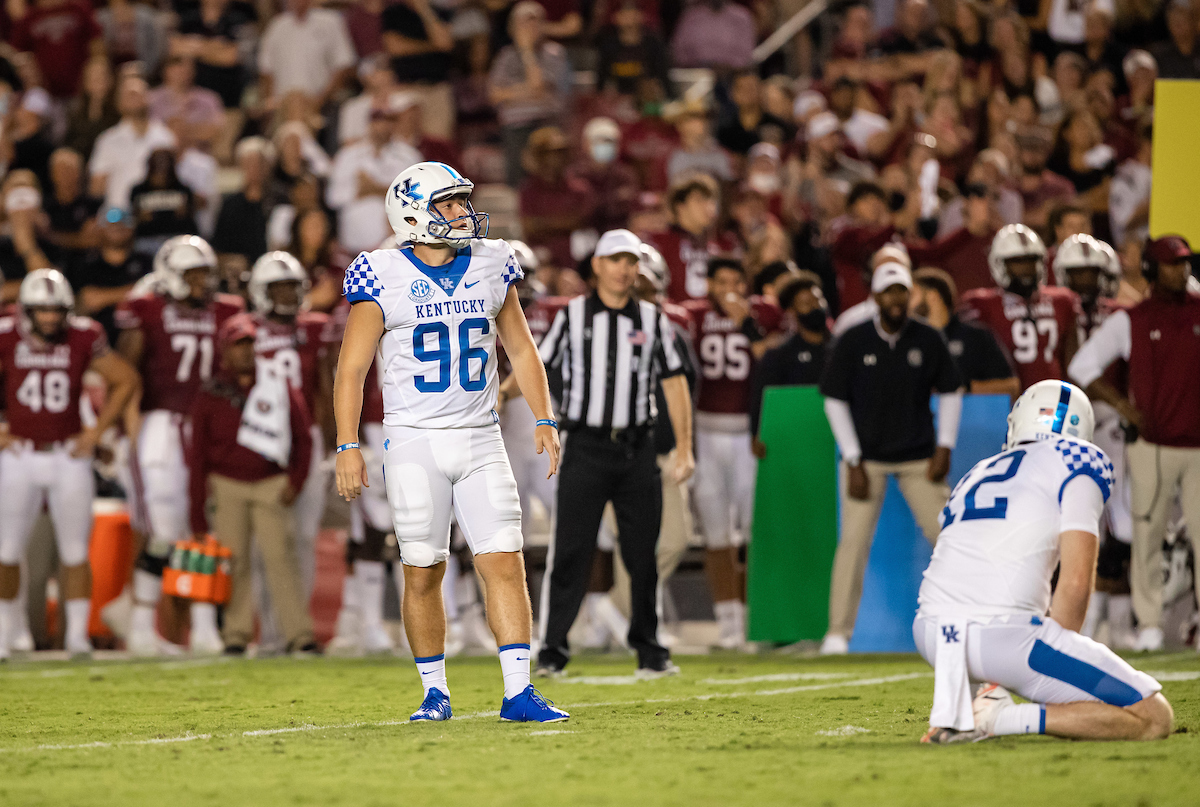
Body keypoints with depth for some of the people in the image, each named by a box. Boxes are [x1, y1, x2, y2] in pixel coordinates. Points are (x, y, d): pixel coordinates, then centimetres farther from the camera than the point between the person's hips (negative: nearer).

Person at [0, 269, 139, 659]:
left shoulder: (83, 339, -5)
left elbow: (126, 380, 7)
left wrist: (96, 431, 1)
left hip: (68, 457, 0)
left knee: (75, 551, 1)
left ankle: (77, 635, 8)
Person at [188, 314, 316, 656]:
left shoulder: (279, 386, 3)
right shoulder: (209, 396, 2)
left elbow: (302, 436, 11)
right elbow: (198, 457, 5)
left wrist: (295, 480, -2)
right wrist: (198, 517, 2)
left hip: (272, 483, -1)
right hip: (227, 484, 1)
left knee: (281, 556, -9)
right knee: (234, 563, 0)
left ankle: (299, 634, -11)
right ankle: (237, 634, 8)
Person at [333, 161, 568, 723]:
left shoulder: (491, 266, 6)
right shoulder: (384, 277, -6)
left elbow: (520, 348, 15)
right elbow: (352, 368, -3)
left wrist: (544, 419, 7)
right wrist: (347, 446, -10)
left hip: (480, 439, 3)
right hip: (415, 442, -3)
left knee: (505, 564, -6)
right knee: (423, 573, 0)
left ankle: (518, 693, -6)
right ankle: (434, 692, 14)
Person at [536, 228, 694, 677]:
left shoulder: (652, 320, 8)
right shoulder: (573, 316, 5)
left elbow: (674, 383, 9)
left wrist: (684, 450, 5)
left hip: (636, 449, 2)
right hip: (586, 446, -2)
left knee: (642, 553, 4)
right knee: (571, 551, -7)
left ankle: (648, 650, 13)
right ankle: (553, 649, -6)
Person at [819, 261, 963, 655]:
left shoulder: (927, 340, -3)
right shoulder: (853, 341, -7)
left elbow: (950, 392, 8)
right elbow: (835, 401, -3)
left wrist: (944, 448, -1)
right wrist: (854, 463, -7)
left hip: (918, 457, 2)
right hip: (867, 456, -2)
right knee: (855, 540, -10)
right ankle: (838, 632, -5)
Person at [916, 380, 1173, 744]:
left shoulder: (976, 475, 27)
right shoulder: (1076, 463, 8)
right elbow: (1075, 583, -3)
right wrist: (1053, 659, 11)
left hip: (930, 634, 7)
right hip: (1003, 636, -7)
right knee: (1153, 718, 1)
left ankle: (957, 705, 12)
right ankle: (999, 719, -13)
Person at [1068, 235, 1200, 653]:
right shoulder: (1130, 321, 2)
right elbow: (1082, 367, 5)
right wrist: (1122, 404, -4)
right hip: (1153, 446, -1)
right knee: (1147, 535, 1)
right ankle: (1148, 622, 9)